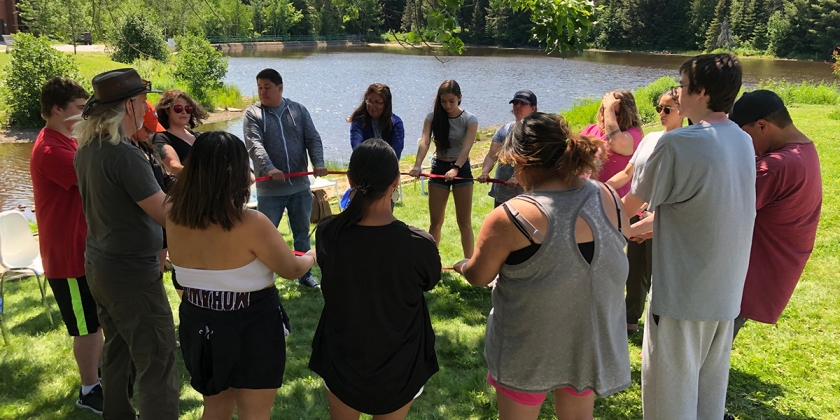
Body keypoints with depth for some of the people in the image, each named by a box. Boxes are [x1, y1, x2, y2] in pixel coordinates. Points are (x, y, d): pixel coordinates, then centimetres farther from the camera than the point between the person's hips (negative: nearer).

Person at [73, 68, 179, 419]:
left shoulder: (86, 148, 5)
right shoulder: (125, 154, -23)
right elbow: (166, 214, -22)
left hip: (98, 267, 10)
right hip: (132, 275, -10)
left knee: (117, 351, 22)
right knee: (158, 365, -1)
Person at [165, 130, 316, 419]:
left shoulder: (175, 217, -10)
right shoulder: (250, 224, -27)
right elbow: (292, 270, -13)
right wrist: (313, 255, 9)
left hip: (199, 324, 6)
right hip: (252, 328, -5)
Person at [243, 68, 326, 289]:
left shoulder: (298, 110, 7)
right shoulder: (252, 114, -2)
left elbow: (313, 139, 1)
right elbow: (255, 145, -15)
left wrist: (318, 163, -18)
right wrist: (269, 168, -33)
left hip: (300, 186, 3)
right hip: (269, 189, -3)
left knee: (302, 232, 15)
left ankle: (304, 274, 29)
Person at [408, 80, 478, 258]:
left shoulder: (469, 120, -9)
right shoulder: (432, 117, -4)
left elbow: (466, 147, -23)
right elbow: (424, 142, -18)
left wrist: (456, 169, -40)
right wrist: (417, 165, -36)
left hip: (462, 168, -2)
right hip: (438, 168, 2)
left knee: (464, 222, 2)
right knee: (435, 221, 7)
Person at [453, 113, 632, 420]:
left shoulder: (510, 217, -25)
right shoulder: (609, 198, -9)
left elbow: (478, 276, -13)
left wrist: (462, 265, 9)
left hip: (530, 349, -4)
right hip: (592, 342, 5)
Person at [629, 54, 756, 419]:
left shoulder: (677, 143, -21)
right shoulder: (743, 141, 4)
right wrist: (646, 226, 21)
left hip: (682, 292, -7)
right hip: (727, 291, 7)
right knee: (710, 386, 22)